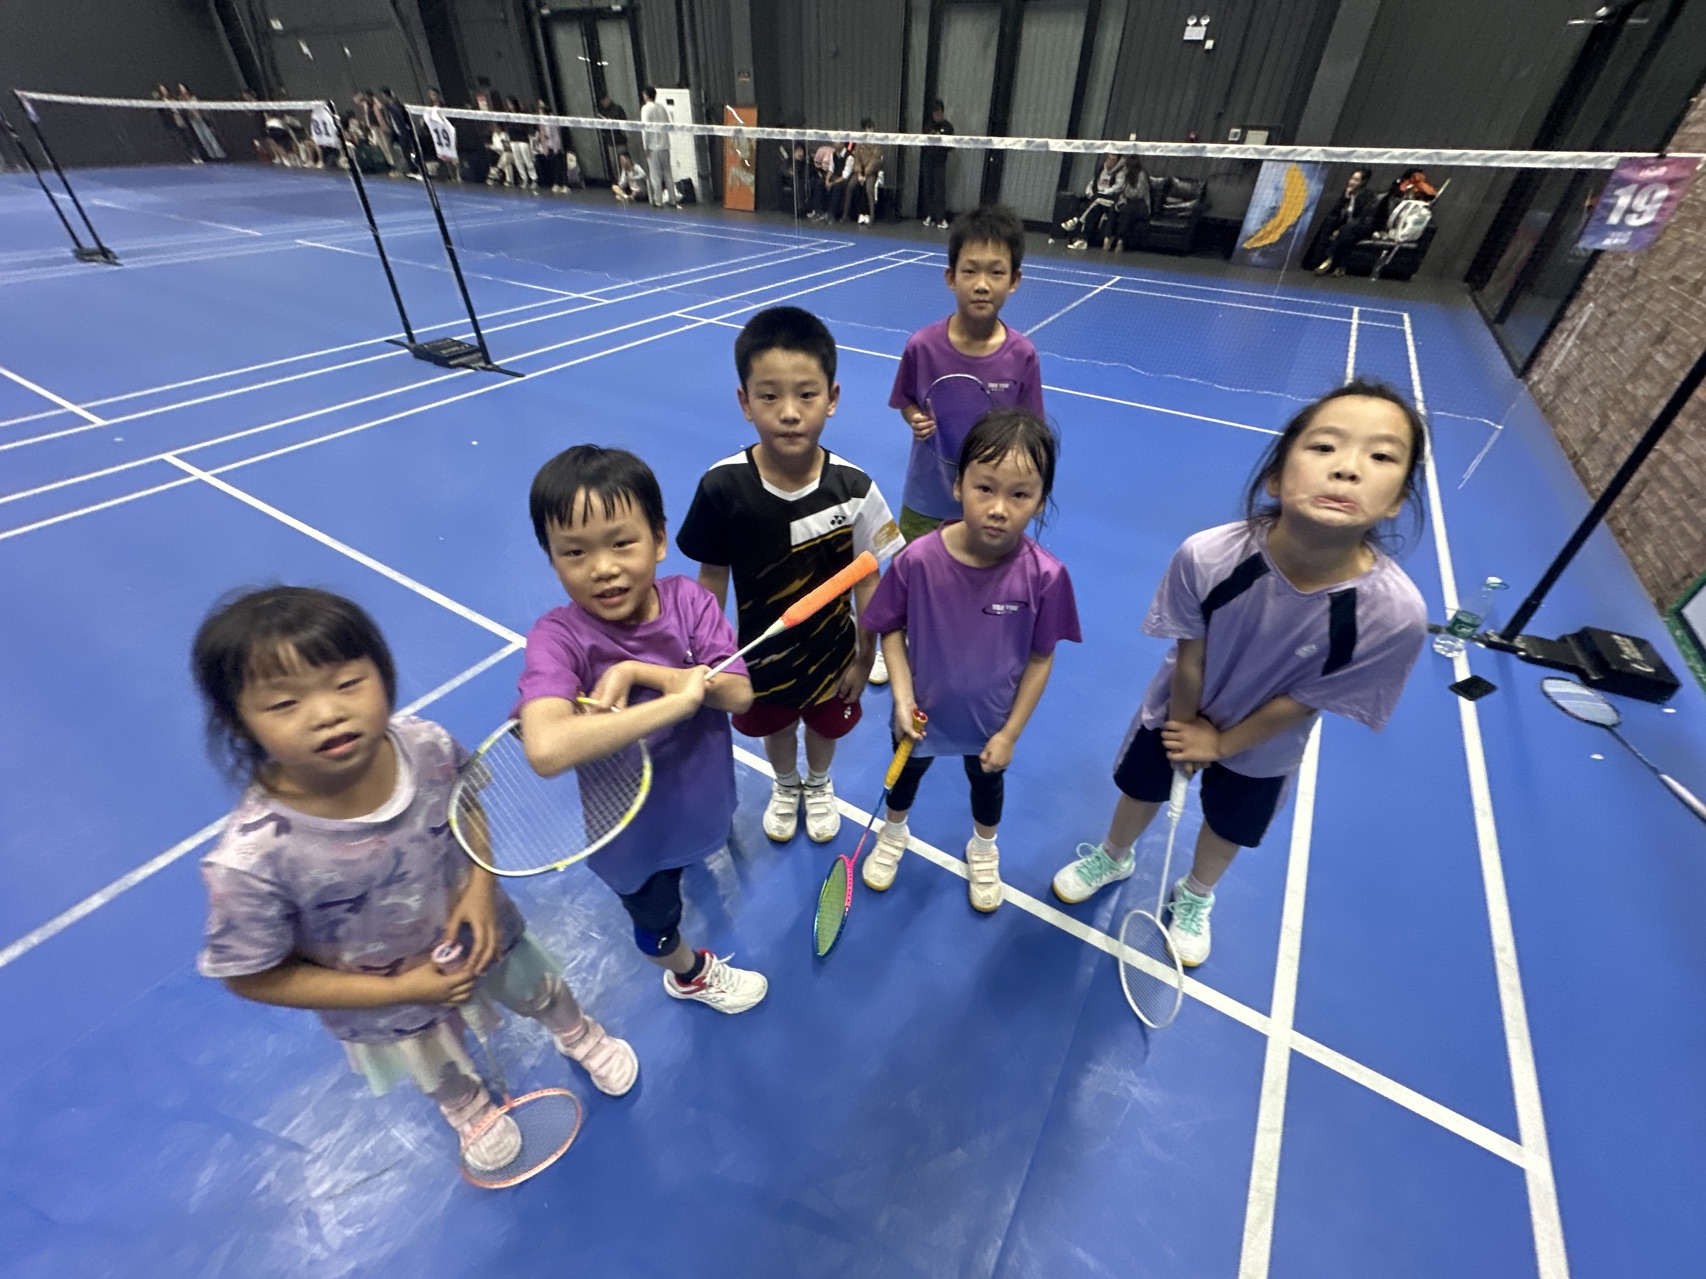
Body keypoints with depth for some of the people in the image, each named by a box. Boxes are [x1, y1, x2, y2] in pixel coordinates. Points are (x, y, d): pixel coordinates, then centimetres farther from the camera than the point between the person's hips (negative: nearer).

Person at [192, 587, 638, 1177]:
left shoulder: (428, 746, -32)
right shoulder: (252, 859, -39)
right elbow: (254, 977, -21)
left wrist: (480, 886, -21)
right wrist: (398, 990, -22)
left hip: (480, 931, 1)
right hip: (389, 1007, -1)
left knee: (542, 993, 31)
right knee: (445, 1076, 33)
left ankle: (579, 1033, 70)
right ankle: (470, 1108, 72)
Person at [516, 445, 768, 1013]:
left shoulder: (688, 599, -20)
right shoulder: (558, 638, -31)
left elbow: (738, 693, -26)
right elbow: (547, 750, -49)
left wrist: (637, 671, -35)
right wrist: (677, 699, -45)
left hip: (700, 792, 2)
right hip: (629, 833, -2)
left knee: (696, 842, 37)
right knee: (658, 920, 27)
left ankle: (695, 852, 74)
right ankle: (690, 973, 61)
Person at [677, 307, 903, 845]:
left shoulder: (853, 488, -24)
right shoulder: (722, 487, -24)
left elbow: (866, 580, -12)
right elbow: (712, 578, -11)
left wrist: (864, 657, -3)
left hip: (832, 651, 0)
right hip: (760, 655, 1)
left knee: (826, 726, 27)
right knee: (773, 727, 28)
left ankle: (819, 784, 63)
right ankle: (785, 785, 63)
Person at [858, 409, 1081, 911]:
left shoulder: (1044, 575, -28)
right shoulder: (918, 559, -29)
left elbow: (1041, 658, -15)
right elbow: (892, 629, -12)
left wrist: (1010, 733, -11)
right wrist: (902, 696, -21)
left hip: (992, 719, 0)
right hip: (924, 712, 0)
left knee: (987, 782, 31)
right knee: (906, 772, 30)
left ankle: (984, 851, 65)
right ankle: (893, 836, 65)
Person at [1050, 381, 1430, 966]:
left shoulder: (1395, 613, -35)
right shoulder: (1205, 556, -37)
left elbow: (1302, 701, -21)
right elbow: (1189, 656, -21)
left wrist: (1220, 745, -10)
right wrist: (1185, 727, -7)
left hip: (1261, 748, 1)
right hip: (1178, 714, 0)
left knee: (1227, 829, 26)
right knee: (1140, 789, 25)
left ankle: (1195, 897, 61)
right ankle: (1113, 857, 60)